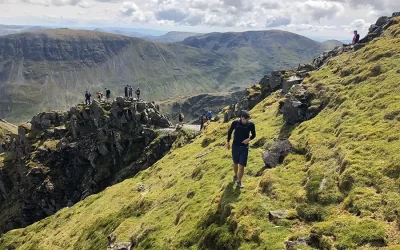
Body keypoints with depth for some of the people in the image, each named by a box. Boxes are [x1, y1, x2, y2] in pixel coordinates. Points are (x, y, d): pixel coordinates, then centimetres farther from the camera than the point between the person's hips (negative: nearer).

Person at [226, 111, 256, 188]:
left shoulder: (251, 125, -12)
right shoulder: (235, 123, -12)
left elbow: (253, 135, 4)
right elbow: (230, 132, 4)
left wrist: (249, 139, -17)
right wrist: (228, 142, 8)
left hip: (244, 147, -1)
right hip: (235, 146, 1)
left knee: (242, 166, -4)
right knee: (235, 163, 18)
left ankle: (239, 182, 13)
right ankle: (235, 175, 46)